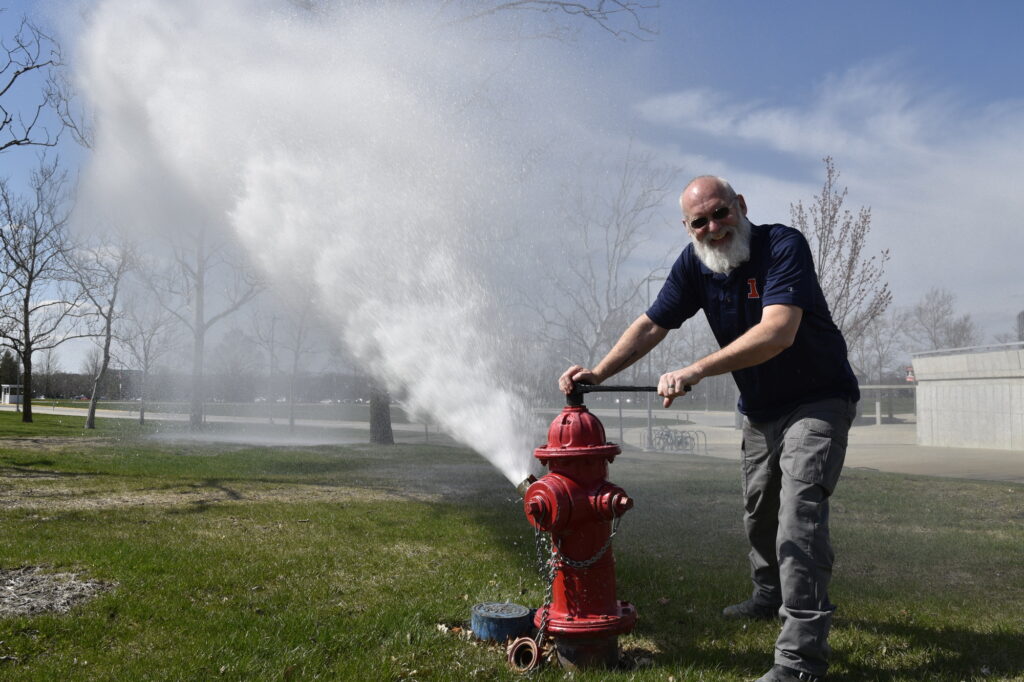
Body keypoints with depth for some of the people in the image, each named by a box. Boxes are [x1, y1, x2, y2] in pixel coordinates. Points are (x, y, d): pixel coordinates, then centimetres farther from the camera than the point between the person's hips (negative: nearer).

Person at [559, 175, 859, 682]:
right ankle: (770, 597, 46)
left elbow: (779, 332, -39)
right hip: (759, 408, 7)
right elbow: (651, 325, -3)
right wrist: (598, 374, -15)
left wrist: (696, 371, -45)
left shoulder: (783, 246, -26)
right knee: (758, 511, 21)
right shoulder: (695, 264, -7)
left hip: (818, 400, -7)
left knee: (798, 511, -19)